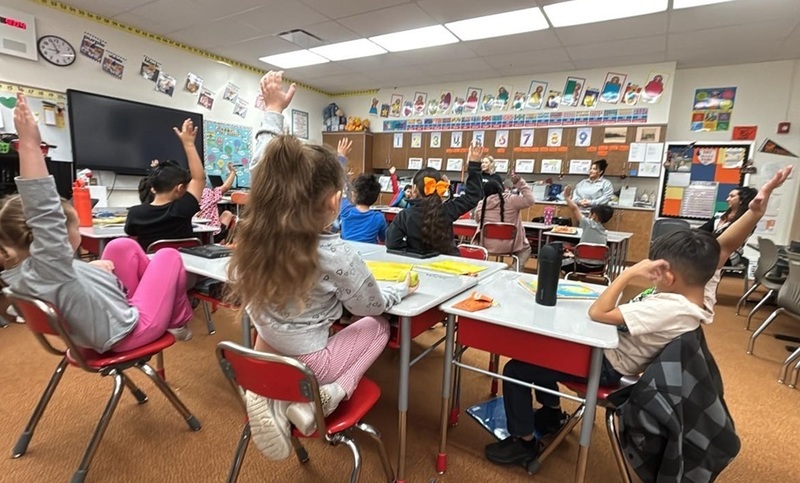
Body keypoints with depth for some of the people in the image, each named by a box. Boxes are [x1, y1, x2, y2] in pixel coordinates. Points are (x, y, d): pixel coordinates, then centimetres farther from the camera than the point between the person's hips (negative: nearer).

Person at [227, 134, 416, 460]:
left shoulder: (250, 240, -10)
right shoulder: (336, 253, -24)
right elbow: (373, 305, -7)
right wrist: (402, 289, 12)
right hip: (308, 367, -4)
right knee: (378, 326, 14)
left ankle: (273, 398, 6)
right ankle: (328, 395, -5)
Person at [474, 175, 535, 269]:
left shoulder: (481, 204, -3)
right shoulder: (511, 200, -13)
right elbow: (529, 200, -5)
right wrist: (520, 183, -2)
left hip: (486, 246, 2)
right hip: (509, 246, -1)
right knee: (526, 248, 28)